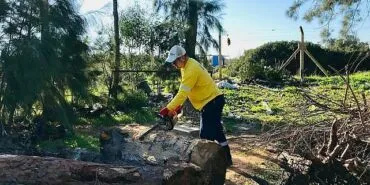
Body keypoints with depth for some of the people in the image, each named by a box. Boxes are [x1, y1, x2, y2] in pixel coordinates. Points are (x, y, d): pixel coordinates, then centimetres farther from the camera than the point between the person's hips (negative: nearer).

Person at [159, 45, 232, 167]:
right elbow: (184, 90, 11)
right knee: (216, 131, 18)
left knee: (206, 135, -7)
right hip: (211, 101, 11)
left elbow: (183, 92, -28)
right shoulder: (188, 64, 7)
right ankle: (226, 159, 30)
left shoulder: (191, 69, -24)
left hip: (212, 102, -10)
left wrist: (168, 109, -27)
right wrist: (178, 105, 4)